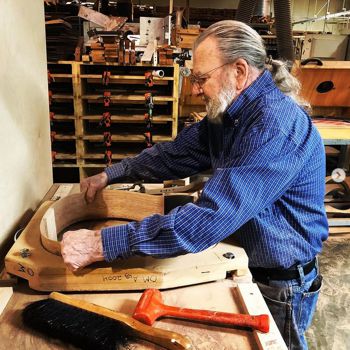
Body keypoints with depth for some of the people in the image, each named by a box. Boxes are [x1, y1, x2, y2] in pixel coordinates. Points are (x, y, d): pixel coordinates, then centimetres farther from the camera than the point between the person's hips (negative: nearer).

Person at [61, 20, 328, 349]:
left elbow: (209, 218, -39)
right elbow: (175, 153, 7)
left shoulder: (276, 127, -32)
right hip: (241, 261, 8)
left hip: (280, 285, -7)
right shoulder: (226, 114, -2)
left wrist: (101, 244, -37)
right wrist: (110, 174, 0)